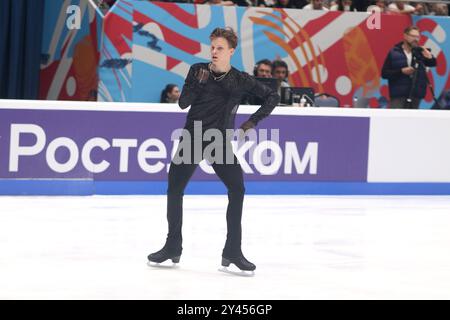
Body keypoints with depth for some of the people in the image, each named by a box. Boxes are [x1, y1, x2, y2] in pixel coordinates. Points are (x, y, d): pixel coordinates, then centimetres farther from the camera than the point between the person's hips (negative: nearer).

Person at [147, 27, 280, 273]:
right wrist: (198, 83, -22)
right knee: (174, 188, -4)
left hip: (221, 142, -1)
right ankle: (173, 247, 9)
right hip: (192, 139, 1)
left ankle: (232, 252, -8)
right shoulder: (198, 70, 1)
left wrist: (253, 121, -2)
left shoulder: (240, 80, 0)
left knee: (237, 189, -15)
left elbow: (272, 98, 7)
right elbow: (183, 103, -7)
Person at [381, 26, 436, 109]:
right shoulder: (394, 53, 1)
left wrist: (429, 57, -27)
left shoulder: (419, 52, 7)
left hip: (415, 95, 3)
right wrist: (401, 71, -15)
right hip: (398, 95, -3)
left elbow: (433, 64, -4)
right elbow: (384, 73, -1)